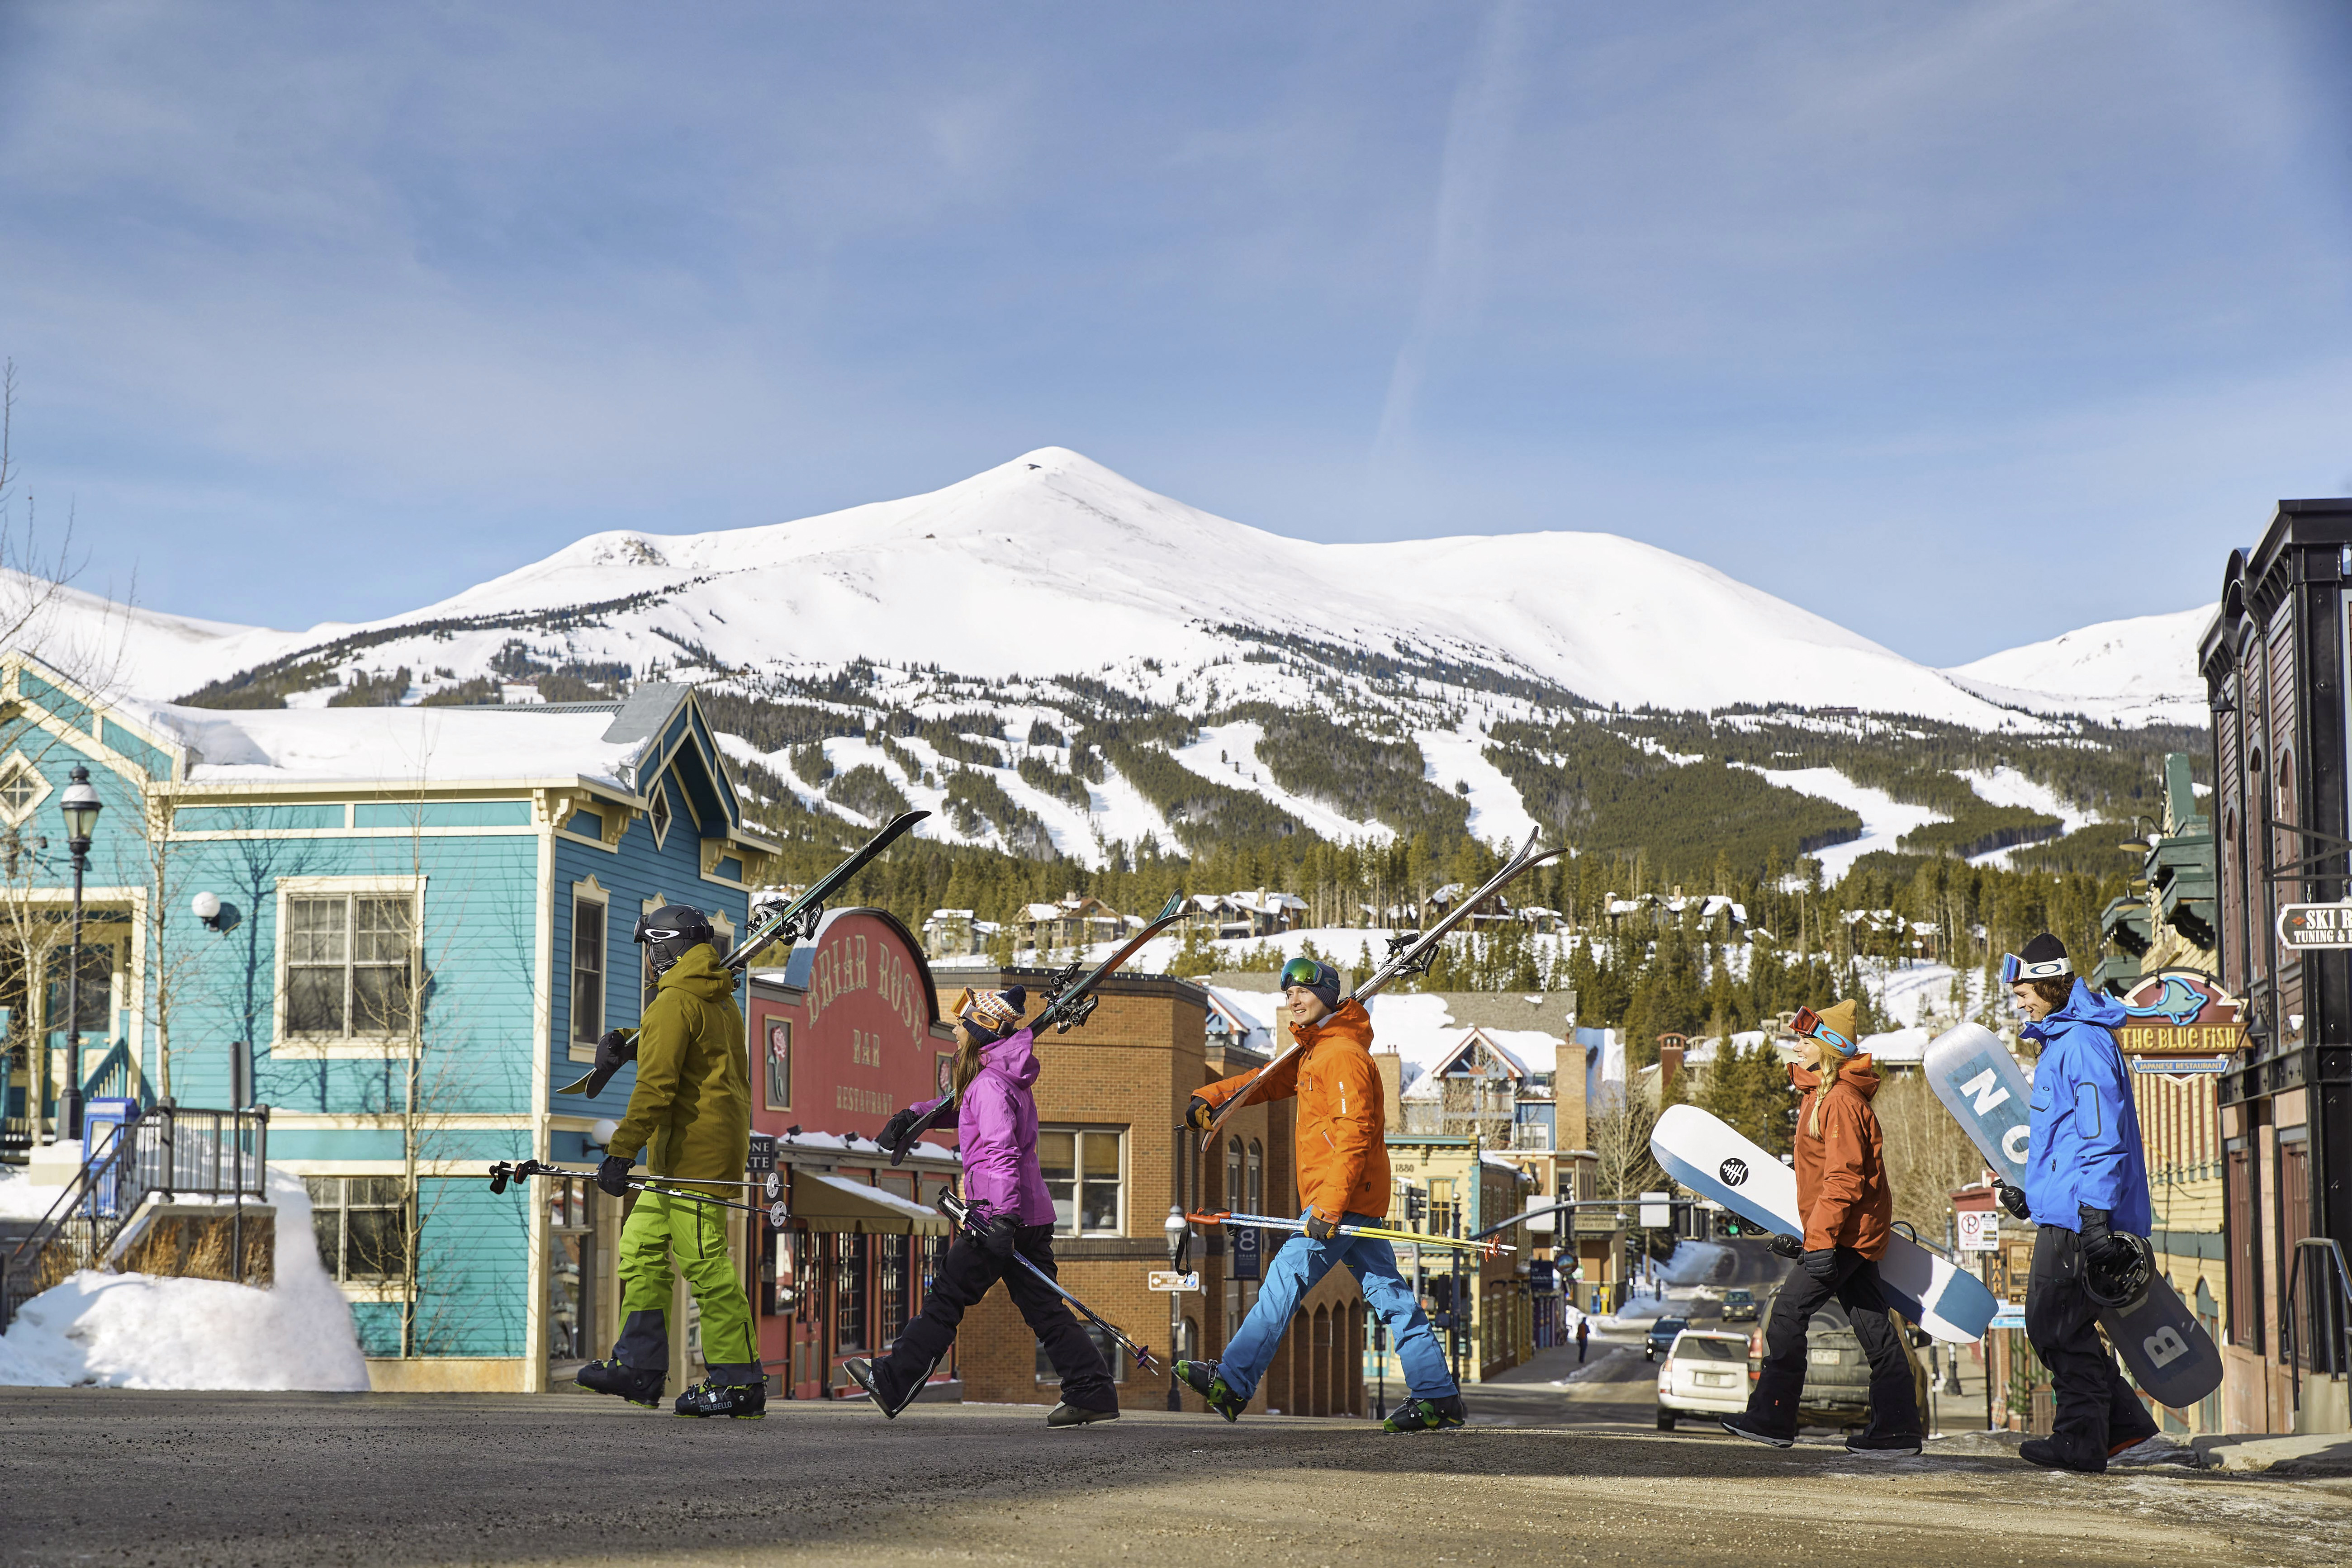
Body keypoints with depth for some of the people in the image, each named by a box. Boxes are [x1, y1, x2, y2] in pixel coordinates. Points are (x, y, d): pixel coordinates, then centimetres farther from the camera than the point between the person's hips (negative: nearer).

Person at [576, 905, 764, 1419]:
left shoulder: (674, 1002, -11)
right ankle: (639, 1369, 16)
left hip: (692, 1155, -10)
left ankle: (739, 1383, -9)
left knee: (704, 1262, -9)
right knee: (641, 1246, 14)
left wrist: (620, 1153, -20)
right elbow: (738, 1082, 24)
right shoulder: (723, 1004, 19)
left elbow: (656, 1087, -19)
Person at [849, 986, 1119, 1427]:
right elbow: (961, 1108, 38)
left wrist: (1003, 1217, -34)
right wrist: (914, 1115, 30)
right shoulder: (1008, 1081, 17)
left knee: (946, 1299, -2)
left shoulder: (989, 1085, -13)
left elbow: (1001, 1153, -25)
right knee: (1043, 1308, 8)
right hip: (1030, 1215, 9)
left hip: (1003, 1214, -9)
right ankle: (1094, 1394, 4)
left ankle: (891, 1386, 4)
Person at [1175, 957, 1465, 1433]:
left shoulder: (1343, 1054, -14)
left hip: (1344, 1195, -10)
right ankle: (1439, 1397, 6)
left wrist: (1330, 1204, -28)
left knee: (1286, 1280, -9)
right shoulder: (1313, 1054, 18)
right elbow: (1271, 1081, 28)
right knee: (1386, 1292, 7)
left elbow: (1354, 1134, -22)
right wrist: (1210, 1097, 12)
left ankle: (1232, 1384, -8)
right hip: (1357, 1198, 10)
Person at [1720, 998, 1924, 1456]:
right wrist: (1811, 1235, 25)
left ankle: (1771, 1418, -5)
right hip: (1855, 1232, 11)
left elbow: (1844, 1179, -23)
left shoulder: (1840, 1101, -17)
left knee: (1790, 1311, -8)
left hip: (1848, 1232, -11)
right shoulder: (1821, 1095, 16)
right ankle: (1896, 1430, 11)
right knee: (1872, 1325, 9)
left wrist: (1821, 1239, -26)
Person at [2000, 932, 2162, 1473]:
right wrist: (2031, 1191, 30)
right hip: (2064, 1212, 10)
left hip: (2079, 1212, -10)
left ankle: (2081, 1441, 0)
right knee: (2052, 1323, 12)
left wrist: (2095, 1214, -24)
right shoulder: (2060, 1039, 18)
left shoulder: (2082, 1043, -15)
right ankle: (2123, 1420, 17)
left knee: (2059, 1326, -6)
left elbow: (2101, 1135, -20)